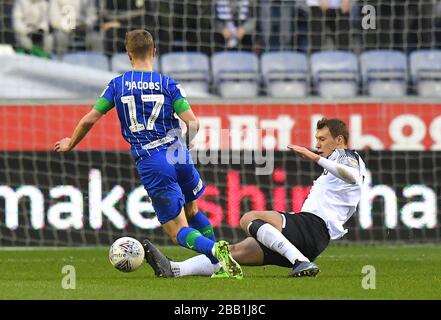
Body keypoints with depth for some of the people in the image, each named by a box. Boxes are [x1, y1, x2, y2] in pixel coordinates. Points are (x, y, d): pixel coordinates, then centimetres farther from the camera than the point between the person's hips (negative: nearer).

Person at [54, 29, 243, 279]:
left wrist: (70, 144, 23)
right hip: (179, 156, 2)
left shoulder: (118, 85, 4)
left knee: (179, 232, 0)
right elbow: (193, 123, -4)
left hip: (150, 163, -2)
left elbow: (89, 120, 5)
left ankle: (216, 252, -29)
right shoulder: (168, 83, 2)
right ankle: (221, 258, 17)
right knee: (192, 212, 27)